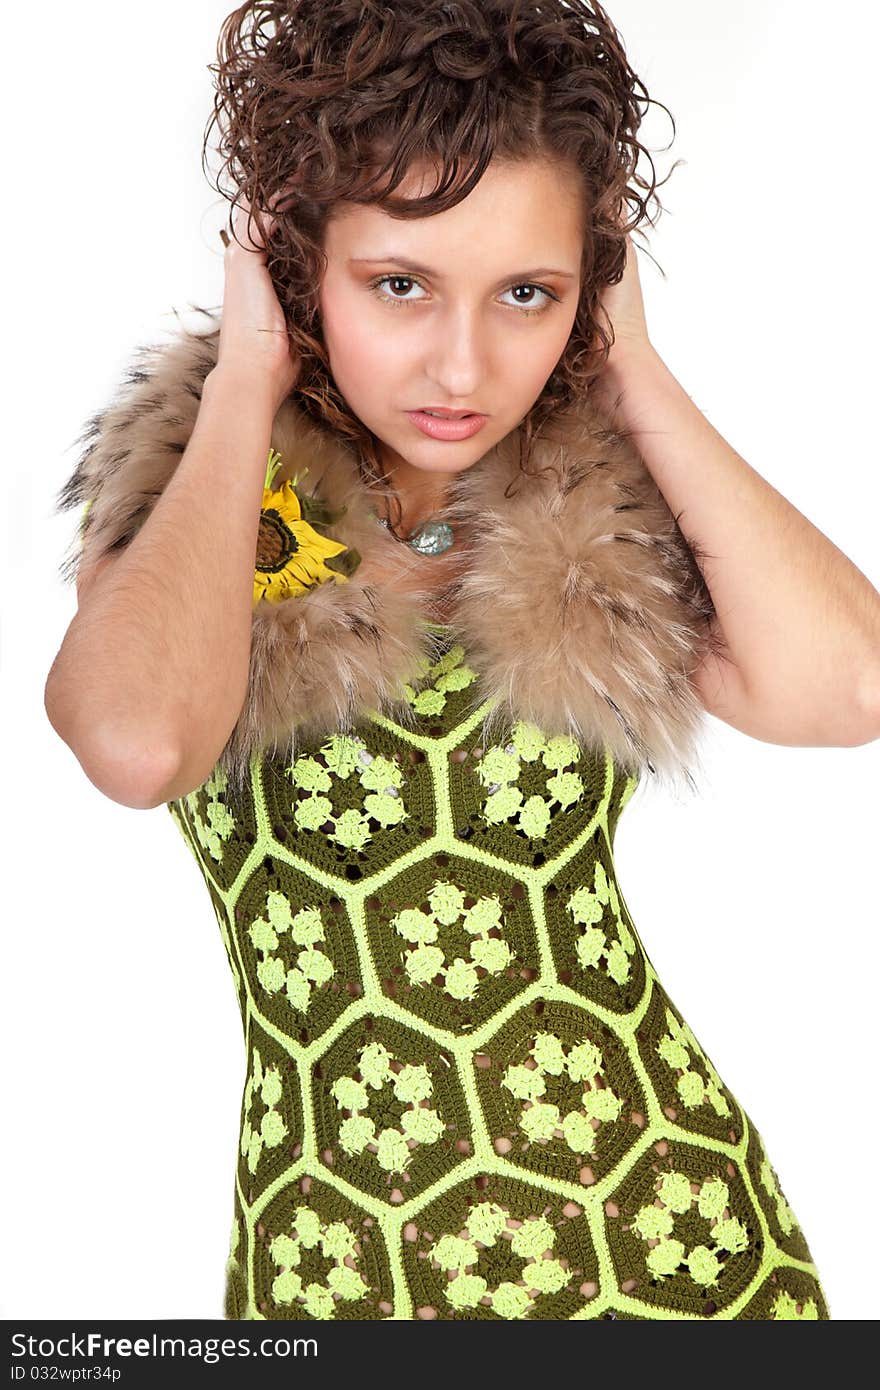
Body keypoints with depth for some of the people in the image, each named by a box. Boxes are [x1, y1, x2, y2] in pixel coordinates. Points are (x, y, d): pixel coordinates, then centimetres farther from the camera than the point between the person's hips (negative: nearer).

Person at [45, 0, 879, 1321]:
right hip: (340, 1251, -1)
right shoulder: (182, 515, -7)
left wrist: (632, 373, -11)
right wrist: (245, 384, -16)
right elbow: (140, 744, -30)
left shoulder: (603, 518, -2)